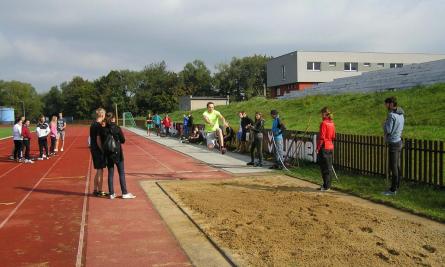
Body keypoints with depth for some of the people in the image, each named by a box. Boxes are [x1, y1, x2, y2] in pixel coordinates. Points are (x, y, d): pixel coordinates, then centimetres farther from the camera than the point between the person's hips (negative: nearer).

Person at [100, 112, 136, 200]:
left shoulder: (103, 130, -3)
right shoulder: (117, 128, -11)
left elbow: (102, 142, 1)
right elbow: (123, 140, -4)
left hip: (107, 154, 3)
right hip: (117, 153, -3)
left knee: (110, 173, 10)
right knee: (121, 173, 4)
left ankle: (111, 194, 11)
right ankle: (124, 193, 6)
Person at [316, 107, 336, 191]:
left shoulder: (324, 123, -15)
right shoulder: (332, 123, 9)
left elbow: (321, 137, -18)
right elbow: (333, 137, 13)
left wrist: (318, 148, -13)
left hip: (324, 147, -8)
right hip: (330, 147, 8)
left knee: (324, 167, -2)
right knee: (329, 167, 13)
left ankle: (326, 186, 1)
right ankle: (327, 185, 20)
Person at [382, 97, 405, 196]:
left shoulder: (391, 115, -19)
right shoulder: (401, 114, 10)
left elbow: (387, 131, -22)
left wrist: (384, 124, -4)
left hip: (393, 143, -10)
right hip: (398, 141, 10)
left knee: (393, 167, -5)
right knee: (397, 166, 15)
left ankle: (393, 189, 0)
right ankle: (397, 186, 23)